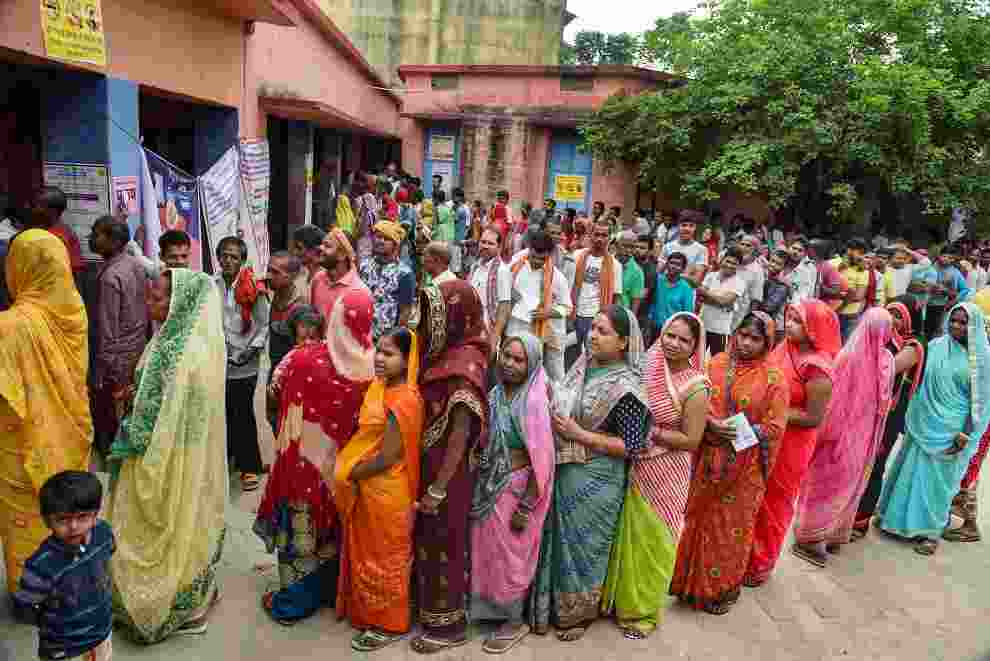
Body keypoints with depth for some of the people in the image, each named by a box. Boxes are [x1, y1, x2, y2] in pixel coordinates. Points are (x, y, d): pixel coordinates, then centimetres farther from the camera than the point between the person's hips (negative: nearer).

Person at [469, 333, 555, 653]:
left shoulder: (534, 401, -20)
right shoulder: (494, 394, 0)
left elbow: (542, 460, -19)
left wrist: (525, 506, -17)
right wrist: (479, 485, 8)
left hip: (515, 488, -6)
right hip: (486, 487, 6)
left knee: (510, 556, 11)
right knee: (486, 552, 19)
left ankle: (515, 621, 32)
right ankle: (488, 608, 41)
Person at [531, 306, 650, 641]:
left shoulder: (624, 387, -21)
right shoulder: (584, 364, 0)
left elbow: (631, 445, -19)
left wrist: (579, 435, -21)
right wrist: (552, 417, -1)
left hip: (595, 479, -6)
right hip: (564, 470, 6)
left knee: (583, 544, 12)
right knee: (559, 538, 19)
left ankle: (580, 614, 36)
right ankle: (553, 606, 40)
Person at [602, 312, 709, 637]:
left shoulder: (695, 387, -18)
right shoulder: (650, 365, -2)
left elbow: (691, 440, -16)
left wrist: (651, 432, -21)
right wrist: (632, 425, -4)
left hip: (665, 475, -5)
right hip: (634, 467, 5)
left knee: (651, 541, 12)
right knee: (628, 535, 18)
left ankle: (644, 610, 33)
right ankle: (621, 598, 39)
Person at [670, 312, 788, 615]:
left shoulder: (773, 378, -10)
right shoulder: (716, 363, 0)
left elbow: (775, 427, -11)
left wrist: (739, 432, -21)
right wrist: (711, 424, -16)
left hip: (744, 466, -3)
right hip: (709, 460, 3)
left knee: (732, 524, 11)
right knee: (702, 520, 14)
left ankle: (724, 588, 32)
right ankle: (695, 581, 34)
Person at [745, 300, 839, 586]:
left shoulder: (817, 369, -23)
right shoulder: (784, 348, -2)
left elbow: (813, 417, -20)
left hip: (789, 446, -6)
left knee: (774, 502, 13)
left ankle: (761, 564, 34)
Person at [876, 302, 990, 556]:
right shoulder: (935, 346, 1)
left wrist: (966, 433, -12)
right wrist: (911, 417, 6)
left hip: (953, 428, -3)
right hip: (924, 422, 3)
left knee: (938, 477, 6)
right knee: (911, 470, 12)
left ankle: (930, 530, 20)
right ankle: (900, 516, 28)